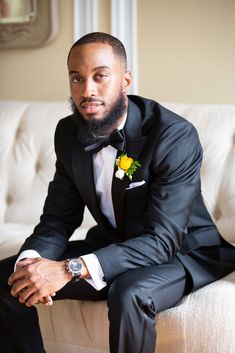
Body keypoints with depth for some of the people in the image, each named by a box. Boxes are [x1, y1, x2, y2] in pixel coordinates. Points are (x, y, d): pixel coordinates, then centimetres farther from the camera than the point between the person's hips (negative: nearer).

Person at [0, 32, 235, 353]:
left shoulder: (176, 136, -25)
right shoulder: (68, 133, -4)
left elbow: (162, 239, -30)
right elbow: (58, 218, 0)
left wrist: (70, 269, -39)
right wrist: (31, 259, -24)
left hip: (179, 252, -5)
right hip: (110, 245, 6)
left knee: (128, 293, -38)